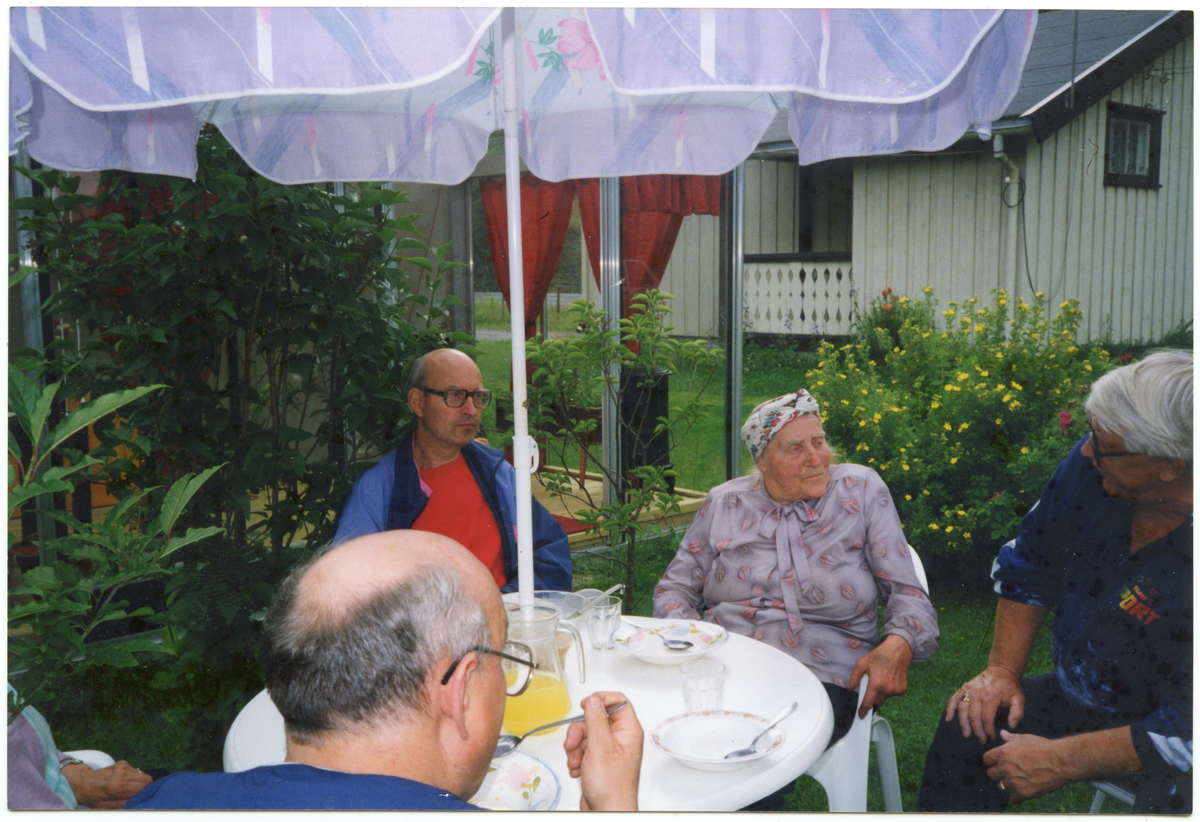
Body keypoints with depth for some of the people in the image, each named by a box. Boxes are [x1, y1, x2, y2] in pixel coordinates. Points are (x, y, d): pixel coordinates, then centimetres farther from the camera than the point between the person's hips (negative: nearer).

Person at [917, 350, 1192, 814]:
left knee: (1171, 800, -34)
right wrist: (1002, 671, -2)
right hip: (1082, 700, 6)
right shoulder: (1091, 464, -12)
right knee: (965, 732, -11)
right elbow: (1027, 567, 5)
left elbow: (1183, 730, -29)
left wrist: (1062, 761, -23)